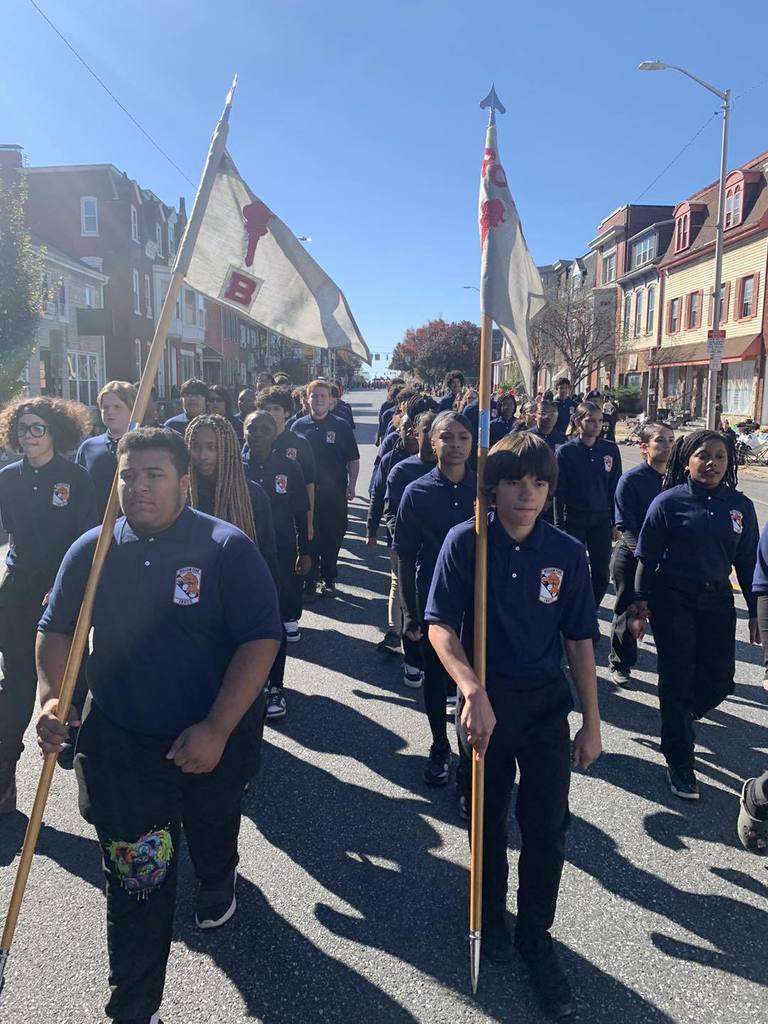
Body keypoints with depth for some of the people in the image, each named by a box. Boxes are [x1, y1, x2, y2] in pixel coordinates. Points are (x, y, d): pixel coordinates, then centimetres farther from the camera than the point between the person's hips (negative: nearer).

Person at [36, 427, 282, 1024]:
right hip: (121, 744, 1)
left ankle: (218, 883, 61)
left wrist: (217, 730, -24)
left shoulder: (228, 549, -16)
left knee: (213, 834, 26)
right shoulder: (91, 551, -5)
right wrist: (51, 699, -9)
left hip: (216, 740, -1)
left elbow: (261, 639, -19)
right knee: (135, 883, 6)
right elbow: (57, 629, 7)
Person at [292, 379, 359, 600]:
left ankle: (329, 579, 23)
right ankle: (310, 581, 13)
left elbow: (353, 460, 5)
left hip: (334, 493, 0)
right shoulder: (299, 426, 4)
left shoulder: (341, 426, 1)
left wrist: (351, 485, -5)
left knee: (333, 537, 8)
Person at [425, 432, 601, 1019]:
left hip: (547, 703, 1)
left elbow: (580, 641, 0)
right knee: (489, 817, 17)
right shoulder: (465, 542, -12)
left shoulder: (567, 553, -6)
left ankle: (535, 934, 31)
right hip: (485, 698, -1)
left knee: (549, 826, 4)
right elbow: (440, 626, -15)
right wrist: (473, 691, -29)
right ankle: (492, 915, 44)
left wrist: (592, 723, 2)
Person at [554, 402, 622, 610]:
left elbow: (615, 488, 6)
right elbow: (558, 492, -4)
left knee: (601, 574, 6)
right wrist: (559, 526, -5)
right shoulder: (565, 452, -6)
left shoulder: (610, 450, 2)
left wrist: (615, 522, 6)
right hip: (573, 520, -3)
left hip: (601, 519, 3)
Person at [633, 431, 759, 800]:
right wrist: (641, 608, -6)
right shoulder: (669, 502, -9)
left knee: (719, 679, 7)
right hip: (673, 600, -3)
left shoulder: (740, 506, 1)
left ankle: (680, 717, 40)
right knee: (677, 678, 2)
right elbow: (647, 559, -5)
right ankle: (680, 762, 17)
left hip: (717, 601, 4)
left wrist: (755, 612, 8)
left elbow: (747, 562, 7)